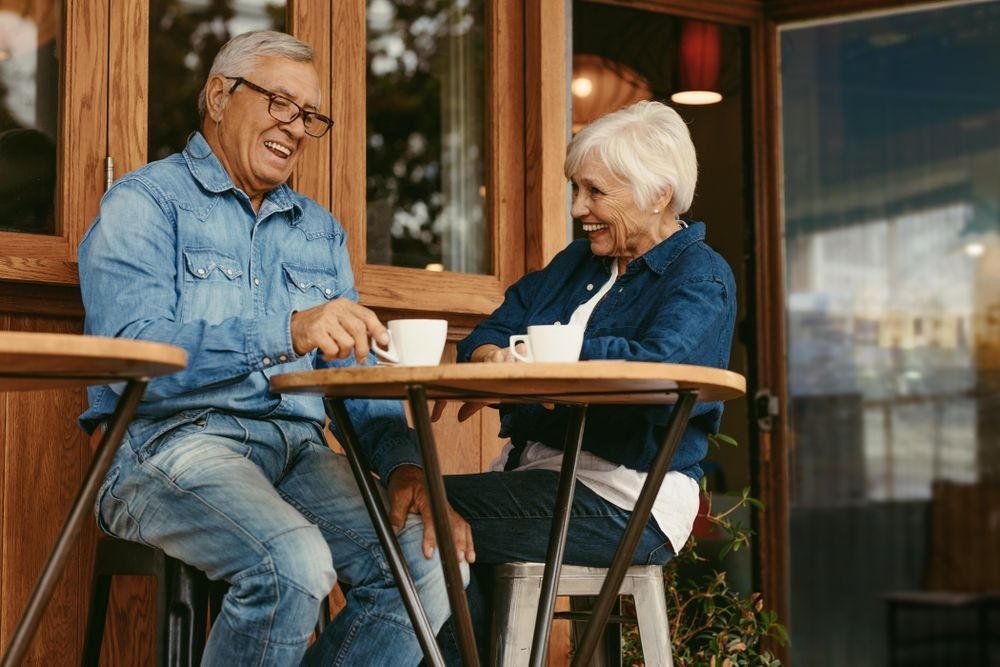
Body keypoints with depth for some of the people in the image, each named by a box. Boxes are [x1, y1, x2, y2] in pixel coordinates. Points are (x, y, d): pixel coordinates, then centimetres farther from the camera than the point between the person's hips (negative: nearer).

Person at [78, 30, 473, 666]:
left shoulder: (320, 229, 21)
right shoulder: (147, 202, 1)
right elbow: (131, 354, -16)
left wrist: (406, 463, -4)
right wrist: (287, 333, -27)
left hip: (298, 449, 6)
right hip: (172, 440, -5)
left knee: (429, 565, -20)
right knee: (295, 563, -34)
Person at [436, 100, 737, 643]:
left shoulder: (701, 278, -4)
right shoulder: (578, 261, 20)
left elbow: (660, 366, -25)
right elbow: (492, 333, 10)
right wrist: (491, 356, -15)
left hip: (628, 503, -7)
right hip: (533, 472, 8)